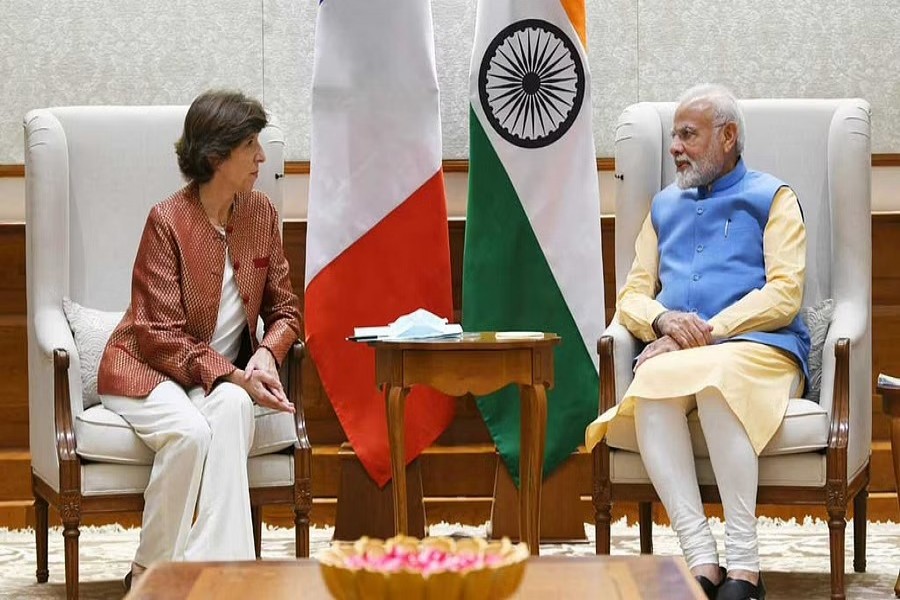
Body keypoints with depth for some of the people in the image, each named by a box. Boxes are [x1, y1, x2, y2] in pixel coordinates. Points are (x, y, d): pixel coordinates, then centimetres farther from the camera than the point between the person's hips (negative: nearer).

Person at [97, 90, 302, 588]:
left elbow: (284, 309, 9)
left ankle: (213, 566, -37)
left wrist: (266, 354, -14)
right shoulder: (167, 221, -14)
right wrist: (233, 375, -26)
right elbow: (161, 336, -15)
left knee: (232, 408, -33)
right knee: (190, 431, -35)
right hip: (149, 370, -4)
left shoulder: (261, 214, 3)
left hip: (229, 375, 4)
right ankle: (148, 574, -17)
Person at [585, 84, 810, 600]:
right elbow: (632, 296, 21)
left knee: (713, 379, -40)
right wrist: (663, 321, -4)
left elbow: (785, 294, -1)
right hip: (677, 352, 4)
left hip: (758, 349, -3)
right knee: (652, 385, -34)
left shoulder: (772, 198, 14)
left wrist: (705, 334, -11)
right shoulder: (665, 206, 29)